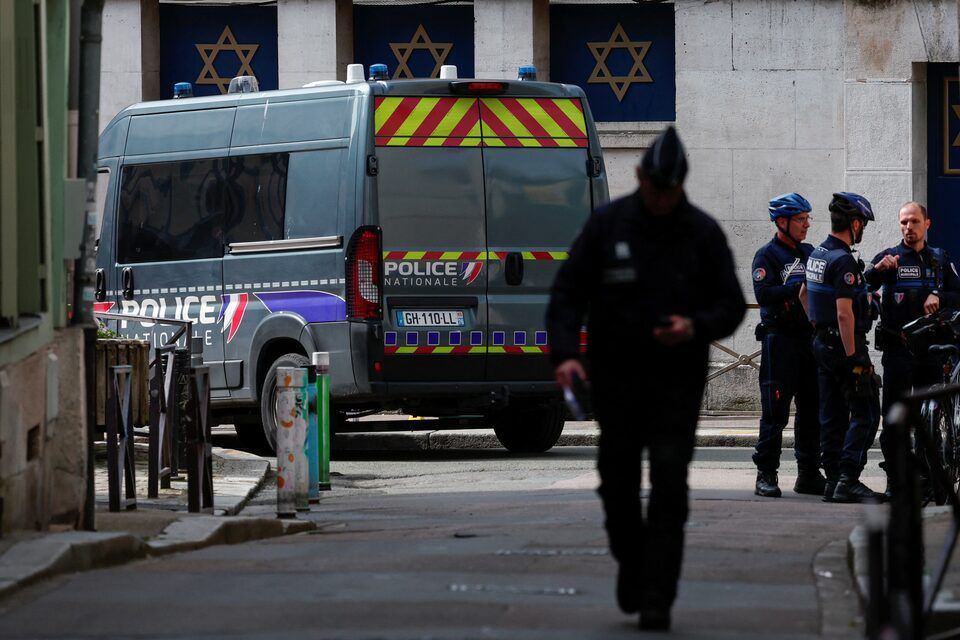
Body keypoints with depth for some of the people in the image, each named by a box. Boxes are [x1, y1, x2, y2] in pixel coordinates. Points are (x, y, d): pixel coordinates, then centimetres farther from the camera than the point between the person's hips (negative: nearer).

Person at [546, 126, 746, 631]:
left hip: (677, 380, -1)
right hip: (616, 376, 1)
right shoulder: (607, 225, 1)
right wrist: (566, 353, -14)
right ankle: (631, 561, 33)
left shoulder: (703, 233, 2)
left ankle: (656, 598, -9)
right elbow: (567, 293, 0)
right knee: (618, 481, 7)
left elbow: (731, 304, 6)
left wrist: (696, 327, -15)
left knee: (669, 484, -10)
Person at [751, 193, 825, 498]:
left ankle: (809, 473, 14)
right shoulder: (767, 255, -2)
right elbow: (764, 294, -16)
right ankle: (766, 475, -3)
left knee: (812, 409, 7)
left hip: (810, 337, 6)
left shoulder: (809, 253, 17)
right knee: (775, 409, -7)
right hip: (779, 338, -6)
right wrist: (798, 288, -22)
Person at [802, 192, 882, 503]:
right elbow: (844, 313, -24)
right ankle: (848, 480, -15)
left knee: (832, 416, 11)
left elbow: (803, 294, 27)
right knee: (865, 414, -7)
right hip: (845, 345, -10)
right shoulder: (843, 261, -19)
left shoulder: (816, 255, 11)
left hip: (823, 344, 10)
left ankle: (833, 481, 12)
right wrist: (853, 358, -22)